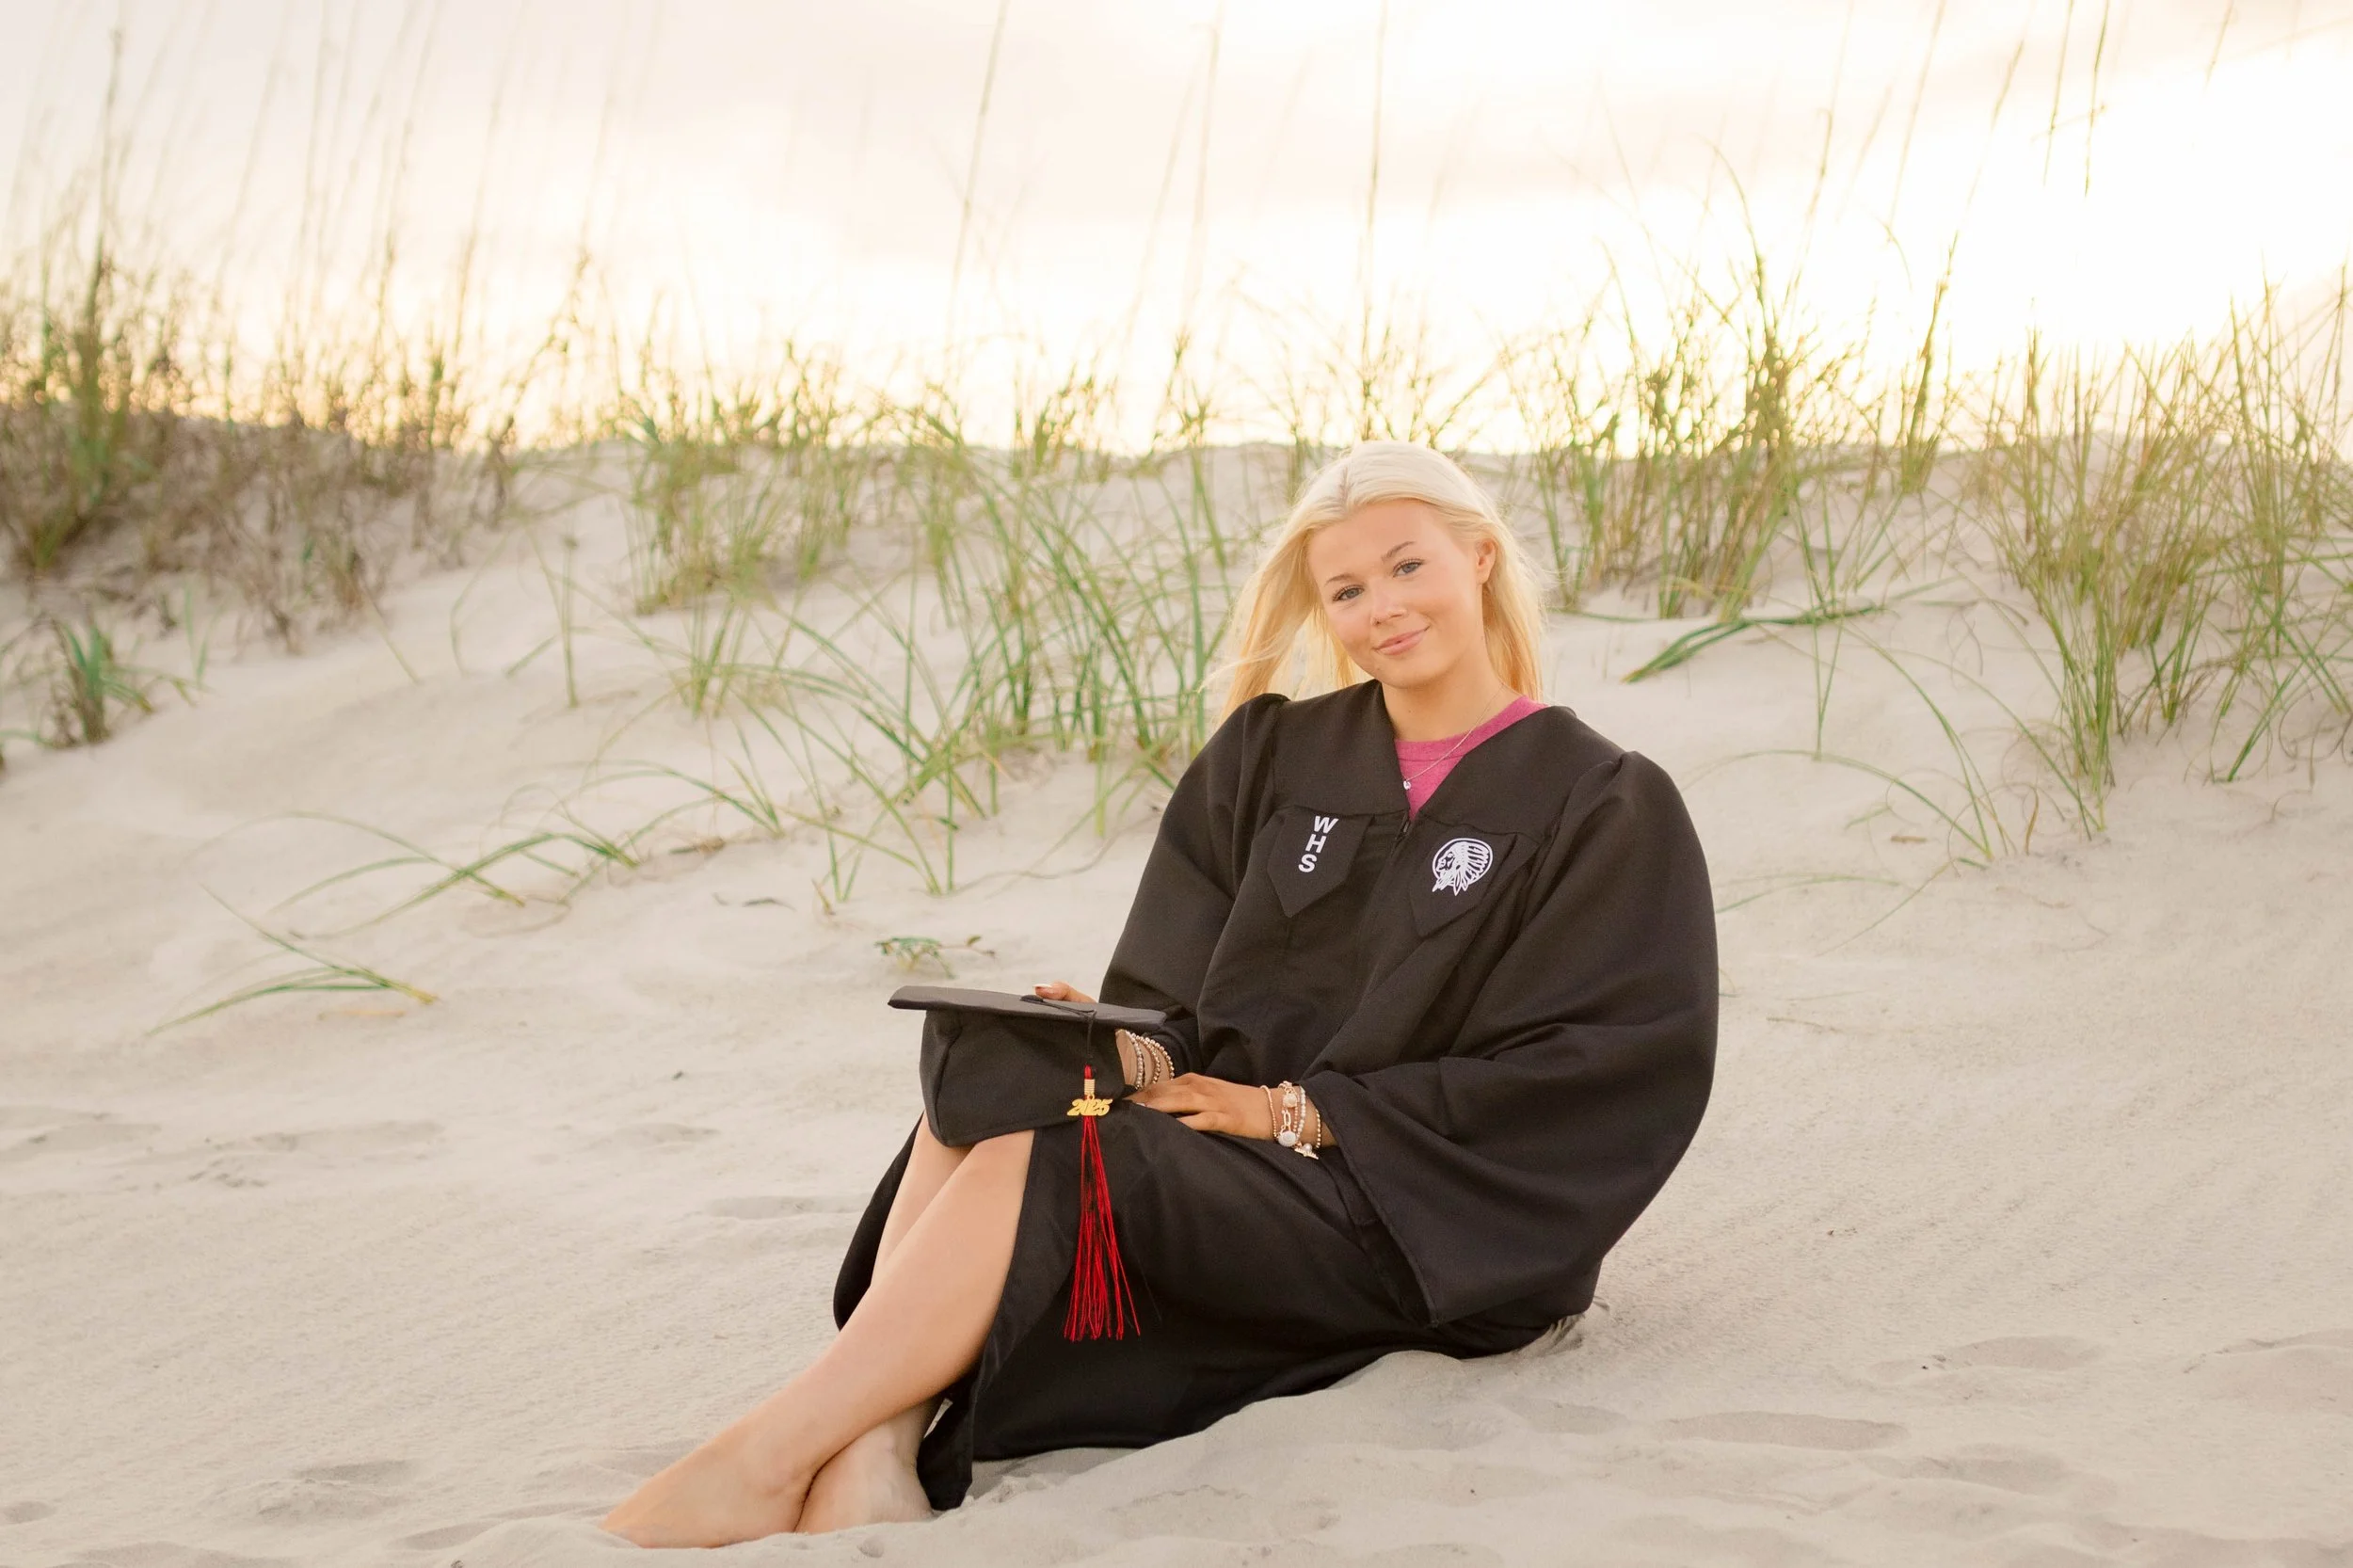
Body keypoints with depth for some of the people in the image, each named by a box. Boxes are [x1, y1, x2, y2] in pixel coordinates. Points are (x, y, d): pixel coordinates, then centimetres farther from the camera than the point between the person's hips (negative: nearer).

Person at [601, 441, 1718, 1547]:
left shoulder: (1607, 809, -2)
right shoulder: (1271, 757, 12)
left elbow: (1597, 1076, -10)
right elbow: (1175, 996, 10)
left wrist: (1306, 1114, -15)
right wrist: (1129, 1052, -16)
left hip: (1433, 1238, -5)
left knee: (1040, 1161, -28)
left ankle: (768, 1460, -30)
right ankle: (874, 1453, -41)